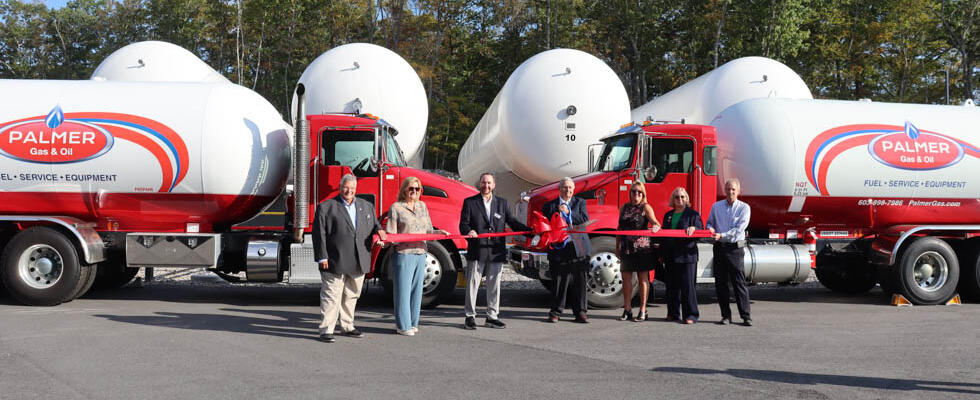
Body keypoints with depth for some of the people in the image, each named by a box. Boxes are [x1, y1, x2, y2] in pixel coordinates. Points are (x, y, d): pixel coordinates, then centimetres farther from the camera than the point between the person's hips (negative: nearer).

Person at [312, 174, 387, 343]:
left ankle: (347, 327, 26)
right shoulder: (326, 207, -1)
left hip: (358, 262, 5)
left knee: (351, 296, 15)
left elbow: (373, 223, 24)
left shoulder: (366, 206, 15)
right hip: (335, 261, -5)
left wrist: (379, 230, -1)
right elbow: (319, 233, -5)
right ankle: (326, 330, -2)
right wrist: (322, 257, -11)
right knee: (331, 296, -5)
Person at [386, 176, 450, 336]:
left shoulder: (422, 206, 15)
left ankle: (412, 323, 18)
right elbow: (391, 234, -5)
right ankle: (403, 325, 2)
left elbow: (428, 231, 19)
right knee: (403, 289, -3)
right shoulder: (396, 208, -1)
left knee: (416, 289, 9)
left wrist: (440, 232, 1)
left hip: (420, 253, 6)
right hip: (403, 253, -6)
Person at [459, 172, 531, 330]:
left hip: (496, 251, 3)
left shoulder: (502, 203, 14)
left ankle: (492, 317, 17)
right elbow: (463, 224, -2)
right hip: (476, 251, -3)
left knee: (494, 285, 8)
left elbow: (512, 222, 11)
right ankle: (470, 316, 9)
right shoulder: (469, 202, 5)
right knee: (472, 284, 1)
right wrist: (469, 231, -26)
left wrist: (530, 231, -2)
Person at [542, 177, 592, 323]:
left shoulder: (580, 203, 12)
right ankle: (555, 312, 10)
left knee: (579, 281, 1)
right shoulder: (549, 206, 11)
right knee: (558, 282, 0)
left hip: (578, 248, 1)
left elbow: (585, 220, -3)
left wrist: (568, 212, -12)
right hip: (558, 248, 0)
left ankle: (580, 312, 8)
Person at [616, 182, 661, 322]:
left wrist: (656, 226, -37)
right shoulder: (624, 208, 14)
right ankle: (627, 309, 13)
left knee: (643, 278, 0)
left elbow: (654, 222, -13)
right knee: (626, 277, 5)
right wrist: (617, 247, 16)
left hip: (642, 247, -5)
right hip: (626, 247, 5)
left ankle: (643, 310, 4)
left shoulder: (646, 207, 0)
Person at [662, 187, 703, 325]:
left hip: (687, 255, -5)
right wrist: (661, 253, 18)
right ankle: (673, 313, 18)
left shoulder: (693, 214, 1)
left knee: (688, 285, -6)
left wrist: (693, 228, -25)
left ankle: (690, 315, -2)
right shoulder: (668, 215, 17)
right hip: (671, 255, 6)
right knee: (672, 285, 9)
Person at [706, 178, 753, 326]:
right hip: (719, 248, 4)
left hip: (735, 248, -4)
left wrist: (722, 235, -20)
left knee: (739, 283, -6)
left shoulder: (744, 208, -1)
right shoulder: (716, 206, 10)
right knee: (720, 283, 4)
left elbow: (739, 229, -10)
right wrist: (711, 229, -4)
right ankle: (726, 316, 12)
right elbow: (710, 223, 20)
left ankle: (746, 316, -2)